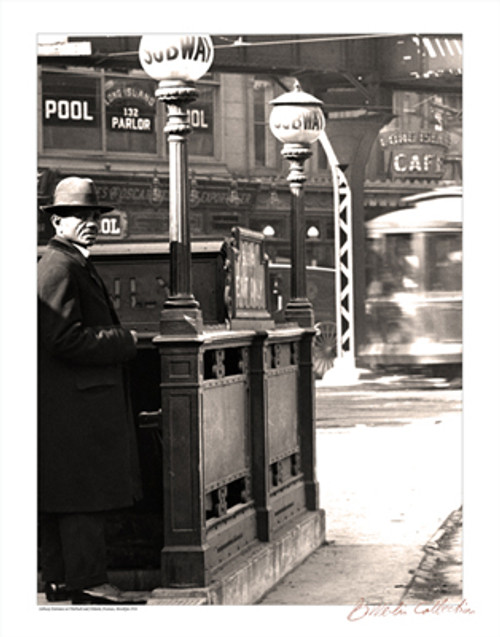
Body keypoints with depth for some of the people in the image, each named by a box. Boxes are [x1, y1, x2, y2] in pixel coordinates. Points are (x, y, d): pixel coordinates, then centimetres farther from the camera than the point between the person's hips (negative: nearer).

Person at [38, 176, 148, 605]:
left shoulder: (77, 265, 20)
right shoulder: (60, 267, -14)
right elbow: (64, 339, -22)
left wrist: (117, 341, 13)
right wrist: (123, 342, -13)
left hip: (78, 402, 11)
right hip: (77, 401, -11)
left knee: (67, 497, 12)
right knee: (85, 493, -9)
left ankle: (60, 580, 17)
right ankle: (88, 582, -7)